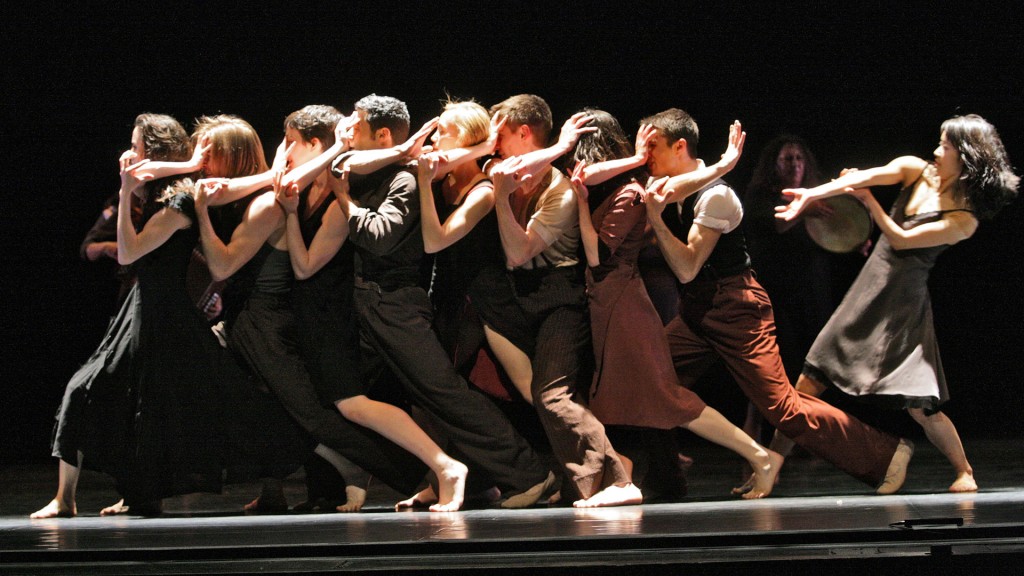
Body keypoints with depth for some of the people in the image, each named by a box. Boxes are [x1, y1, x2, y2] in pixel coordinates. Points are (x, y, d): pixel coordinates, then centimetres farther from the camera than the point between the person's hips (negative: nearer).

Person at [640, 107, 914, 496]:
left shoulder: (714, 195, -19)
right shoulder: (669, 189, 6)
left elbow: (687, 268, -23)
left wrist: (655, 215, -28)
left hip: (735, 309, -8)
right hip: (697, 311, 8)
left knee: (782, 406, -11)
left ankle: (887, 455, -4)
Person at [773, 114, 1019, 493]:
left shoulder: (964, 220, -10)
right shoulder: (915, 170, 2)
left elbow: (901, 240, -16)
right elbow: (869, 177, -15)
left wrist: (869, 201, -19)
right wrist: (811, 194, -30)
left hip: (905, 304, -4)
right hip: (866, 291, 4)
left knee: (920, 407, -8)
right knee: (809, 383, -1)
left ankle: (964, 471, 15)